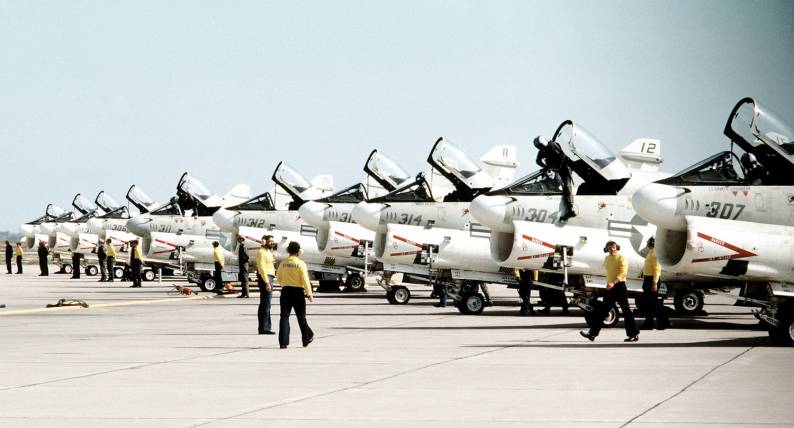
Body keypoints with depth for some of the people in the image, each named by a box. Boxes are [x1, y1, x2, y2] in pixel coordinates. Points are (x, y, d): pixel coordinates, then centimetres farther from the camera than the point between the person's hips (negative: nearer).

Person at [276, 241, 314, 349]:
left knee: (284, 316, 1)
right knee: (301, 317, 11)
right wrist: (309, 294, -11)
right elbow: (305, 280, -14)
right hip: (298, 291, -2)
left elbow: (279, 278, 12)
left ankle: (283, 342, -8)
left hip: (285, 291, 2)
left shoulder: (283, 263, 2)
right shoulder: (300, 263, -10)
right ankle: (307, 339, 25)